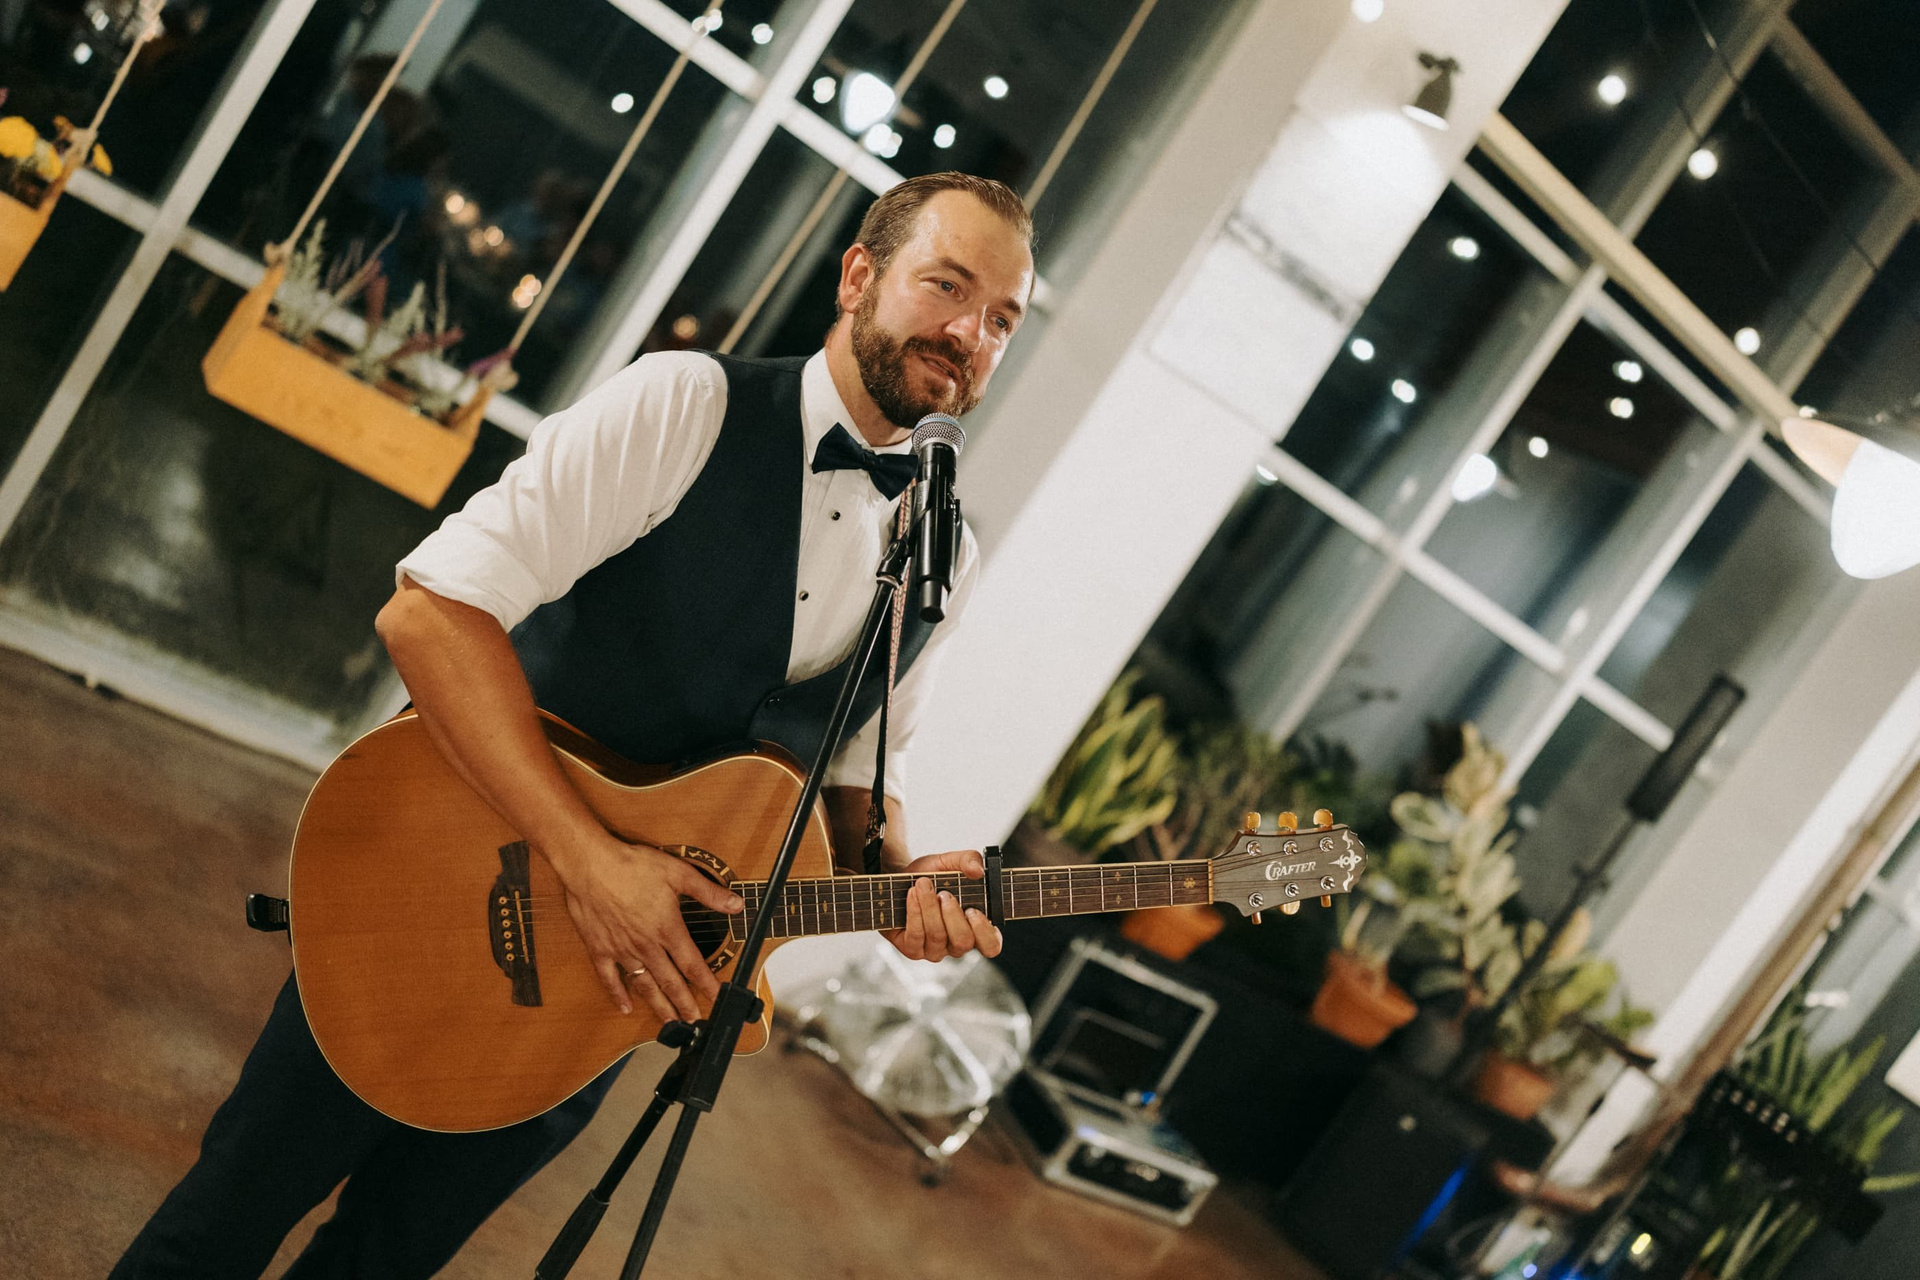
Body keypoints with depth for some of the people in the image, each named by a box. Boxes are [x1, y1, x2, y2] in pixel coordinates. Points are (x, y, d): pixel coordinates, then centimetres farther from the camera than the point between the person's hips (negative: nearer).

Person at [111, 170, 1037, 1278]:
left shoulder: (946, 567, 0)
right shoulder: (690, 405, -17)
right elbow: (431, 608, -24)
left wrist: (900, 881, -11)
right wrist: (592, 858, -28)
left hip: (621, 973, 5)